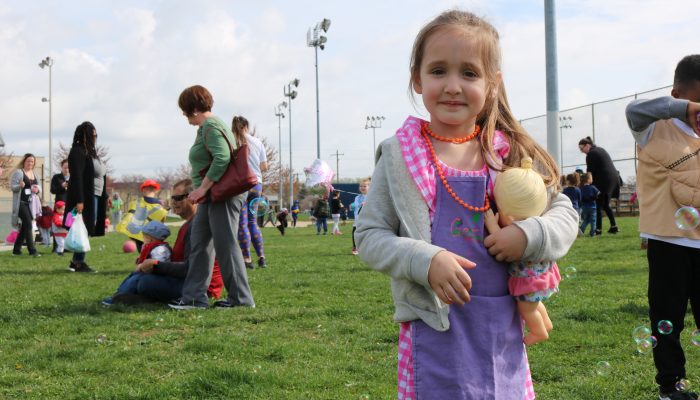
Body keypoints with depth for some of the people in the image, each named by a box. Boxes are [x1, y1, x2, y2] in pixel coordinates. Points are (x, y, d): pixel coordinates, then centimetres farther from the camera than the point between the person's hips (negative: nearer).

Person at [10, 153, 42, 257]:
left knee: (24, 227, 10)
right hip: (21, 203, -7)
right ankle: (32, 250, -14)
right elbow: (12, 187, -11)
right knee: (28, 225, -13)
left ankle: (16, 250, 18)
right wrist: (20, 186, -32)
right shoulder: (18, 172, -6)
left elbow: (39, 186, 17)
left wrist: (38, 189, -6)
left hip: (31, 204, 7)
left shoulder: (34, 174, 15)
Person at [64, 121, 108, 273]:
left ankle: (76, 262, 15)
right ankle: (78, 262, -1)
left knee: (86, 229, 10)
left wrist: (105, 197, 17)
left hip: (94, 197, 9)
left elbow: (100, 175, 20)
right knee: (84, 229, -6)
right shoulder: (78, 151, -10)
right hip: (85, 198, -9)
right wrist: (79, 201, -23)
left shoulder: (91, 152, 18)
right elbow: (76, 177, -17)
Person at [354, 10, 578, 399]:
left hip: (502, 330, 3)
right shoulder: (399, 157, -5)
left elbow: (565, 212, 9)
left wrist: (529, 233, -12)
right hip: (434, 329, -3)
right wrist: (425, 260, -20)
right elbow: (369, 235, -4)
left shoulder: (512, 154, 1)